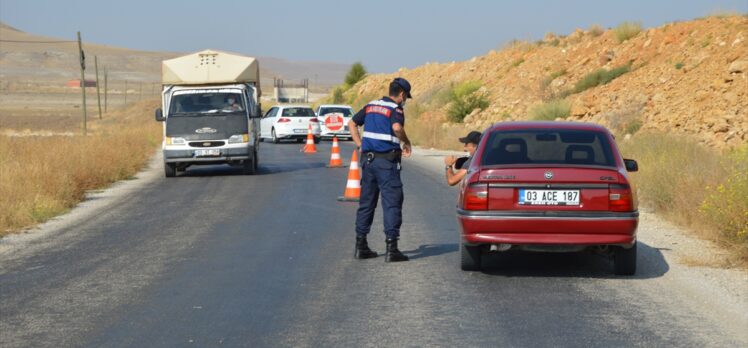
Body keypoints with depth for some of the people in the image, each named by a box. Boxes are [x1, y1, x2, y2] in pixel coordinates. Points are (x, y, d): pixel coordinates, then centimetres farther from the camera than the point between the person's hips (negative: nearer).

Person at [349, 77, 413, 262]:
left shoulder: (371, 106, 14)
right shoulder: (395, 109, -8)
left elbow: (352, 124, 18)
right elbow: (397, 128, -27)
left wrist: (360, 145, 15)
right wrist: (406, 143, -10)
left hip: (368, 159, 7)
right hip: (386, 161, -7)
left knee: (366, 202, 13)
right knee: (392, 203, -3)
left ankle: (361, 246, 16)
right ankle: (391, 248, -6)